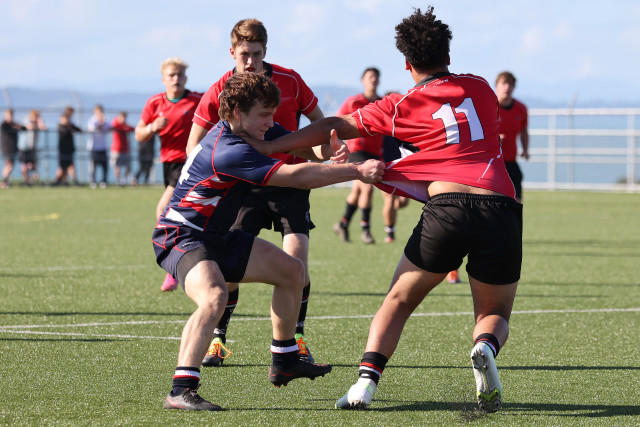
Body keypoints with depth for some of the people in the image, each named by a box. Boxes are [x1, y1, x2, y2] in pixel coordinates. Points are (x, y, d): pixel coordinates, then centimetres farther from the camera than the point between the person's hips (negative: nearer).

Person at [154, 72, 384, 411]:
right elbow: (296, 177, -32)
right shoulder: (228, 151, -30)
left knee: (292, 271, 14)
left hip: (217, 236, 10)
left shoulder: (251, 130, 0)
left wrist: (324, 151, -23)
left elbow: (297, 145, 3)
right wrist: (356, 171, -29)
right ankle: (181, 391, -37)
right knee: (214, 296, -37)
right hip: (181, 238, -10)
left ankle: (283, 363, 28)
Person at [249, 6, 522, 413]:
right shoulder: (480, 87, 20)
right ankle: (486, 348, -18)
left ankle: (366, 381, -3)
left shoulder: (402, 107, 12)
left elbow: (332, 127, 15)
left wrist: (267, 146, 21)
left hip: (447, 207, -2)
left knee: (399, 301, 15)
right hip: (502, 208, 2)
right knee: (495, 315, 17)